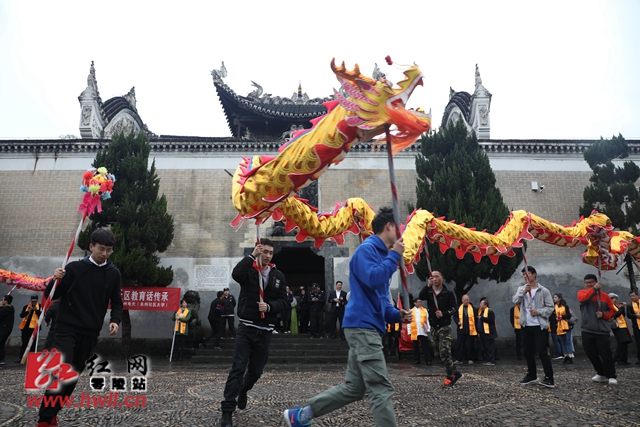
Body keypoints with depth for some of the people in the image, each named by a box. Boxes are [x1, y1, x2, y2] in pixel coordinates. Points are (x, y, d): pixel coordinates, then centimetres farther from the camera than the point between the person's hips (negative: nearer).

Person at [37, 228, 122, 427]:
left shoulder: (113, 273, 2)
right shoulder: (74, 268, -5)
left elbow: (116, 303, 9)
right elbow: (51, 296, 0)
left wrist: (115, 320, -9)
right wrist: (56, 280, -20)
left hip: (91, 333, 3)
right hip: (67, 328, -3)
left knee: (75, 374, 9)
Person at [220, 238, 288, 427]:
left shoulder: (278, 276, 5)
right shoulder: (248, 271, -4)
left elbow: (283, 301, 1)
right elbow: (236, 274, -28)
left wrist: (269, 306, -17)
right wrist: (252, 255, -24)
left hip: (265, 331, 3)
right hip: (246, 328, -3)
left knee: (256, 370, 15)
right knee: (238, 368, -8)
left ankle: (243, 390, 46)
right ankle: (227, 410, 1)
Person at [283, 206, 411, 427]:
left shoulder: (380, 253, 21)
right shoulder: (367, 249, -8)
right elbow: (373, 279, -26)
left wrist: (396, 315, 8)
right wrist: (394, 255, -14)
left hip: (366, 327, 10)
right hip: (363, 326, -10)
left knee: (353, 387, 13)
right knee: (381, 389, -8)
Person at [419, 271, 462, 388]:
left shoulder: (448, 293, -3)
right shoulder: (429, 292, 4)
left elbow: (454, 308, -4)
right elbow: (420, 297, -17)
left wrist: (444, 313, -20)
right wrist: (428, 285, -30)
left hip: (445, 326, -5)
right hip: (434, 327, 5)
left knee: (444, 352, -13)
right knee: (438, 353, 10)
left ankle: (450, 377, 1)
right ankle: (455, 373, 24)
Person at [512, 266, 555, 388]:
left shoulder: (543, 291, -3)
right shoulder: (521, 289, 8)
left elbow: (550, 308, -4)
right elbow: (515, 300, -9)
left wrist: (538, 312, -18)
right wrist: (523, 292, -22)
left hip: (540, 326, -5)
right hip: (526, 325, 5)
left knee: (542, 351, -10)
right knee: (527, 351, 12)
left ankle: (549, 378, -4)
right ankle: (532, 375, 26)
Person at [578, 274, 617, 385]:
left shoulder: (605, 296, 6)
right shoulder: (582, 292, 5)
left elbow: (612, 311, 11)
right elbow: (583, 299, -19)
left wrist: (604, 314, -8)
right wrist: (594, 289, -15)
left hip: (602, 331, -1)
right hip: (587, 331, 1)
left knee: (606, 355, -4)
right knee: (591, 354, 6)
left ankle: (611, 376, 9)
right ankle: (601, 374, 23)